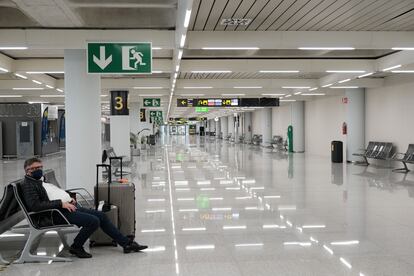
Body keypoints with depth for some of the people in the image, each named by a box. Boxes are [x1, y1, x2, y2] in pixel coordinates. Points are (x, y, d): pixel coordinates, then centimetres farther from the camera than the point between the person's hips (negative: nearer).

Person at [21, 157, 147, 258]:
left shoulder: (43, 180, 22)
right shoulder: (28, 185, -6)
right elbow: (35, 205, -20)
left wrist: (70, 199, 9)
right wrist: (61, 203, -21)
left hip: (70, 206, 9)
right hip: (59, 212, -9)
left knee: (101, 216, 3)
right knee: (93, 221, -23)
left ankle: (126, 243, 8)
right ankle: (76, 247, -1)